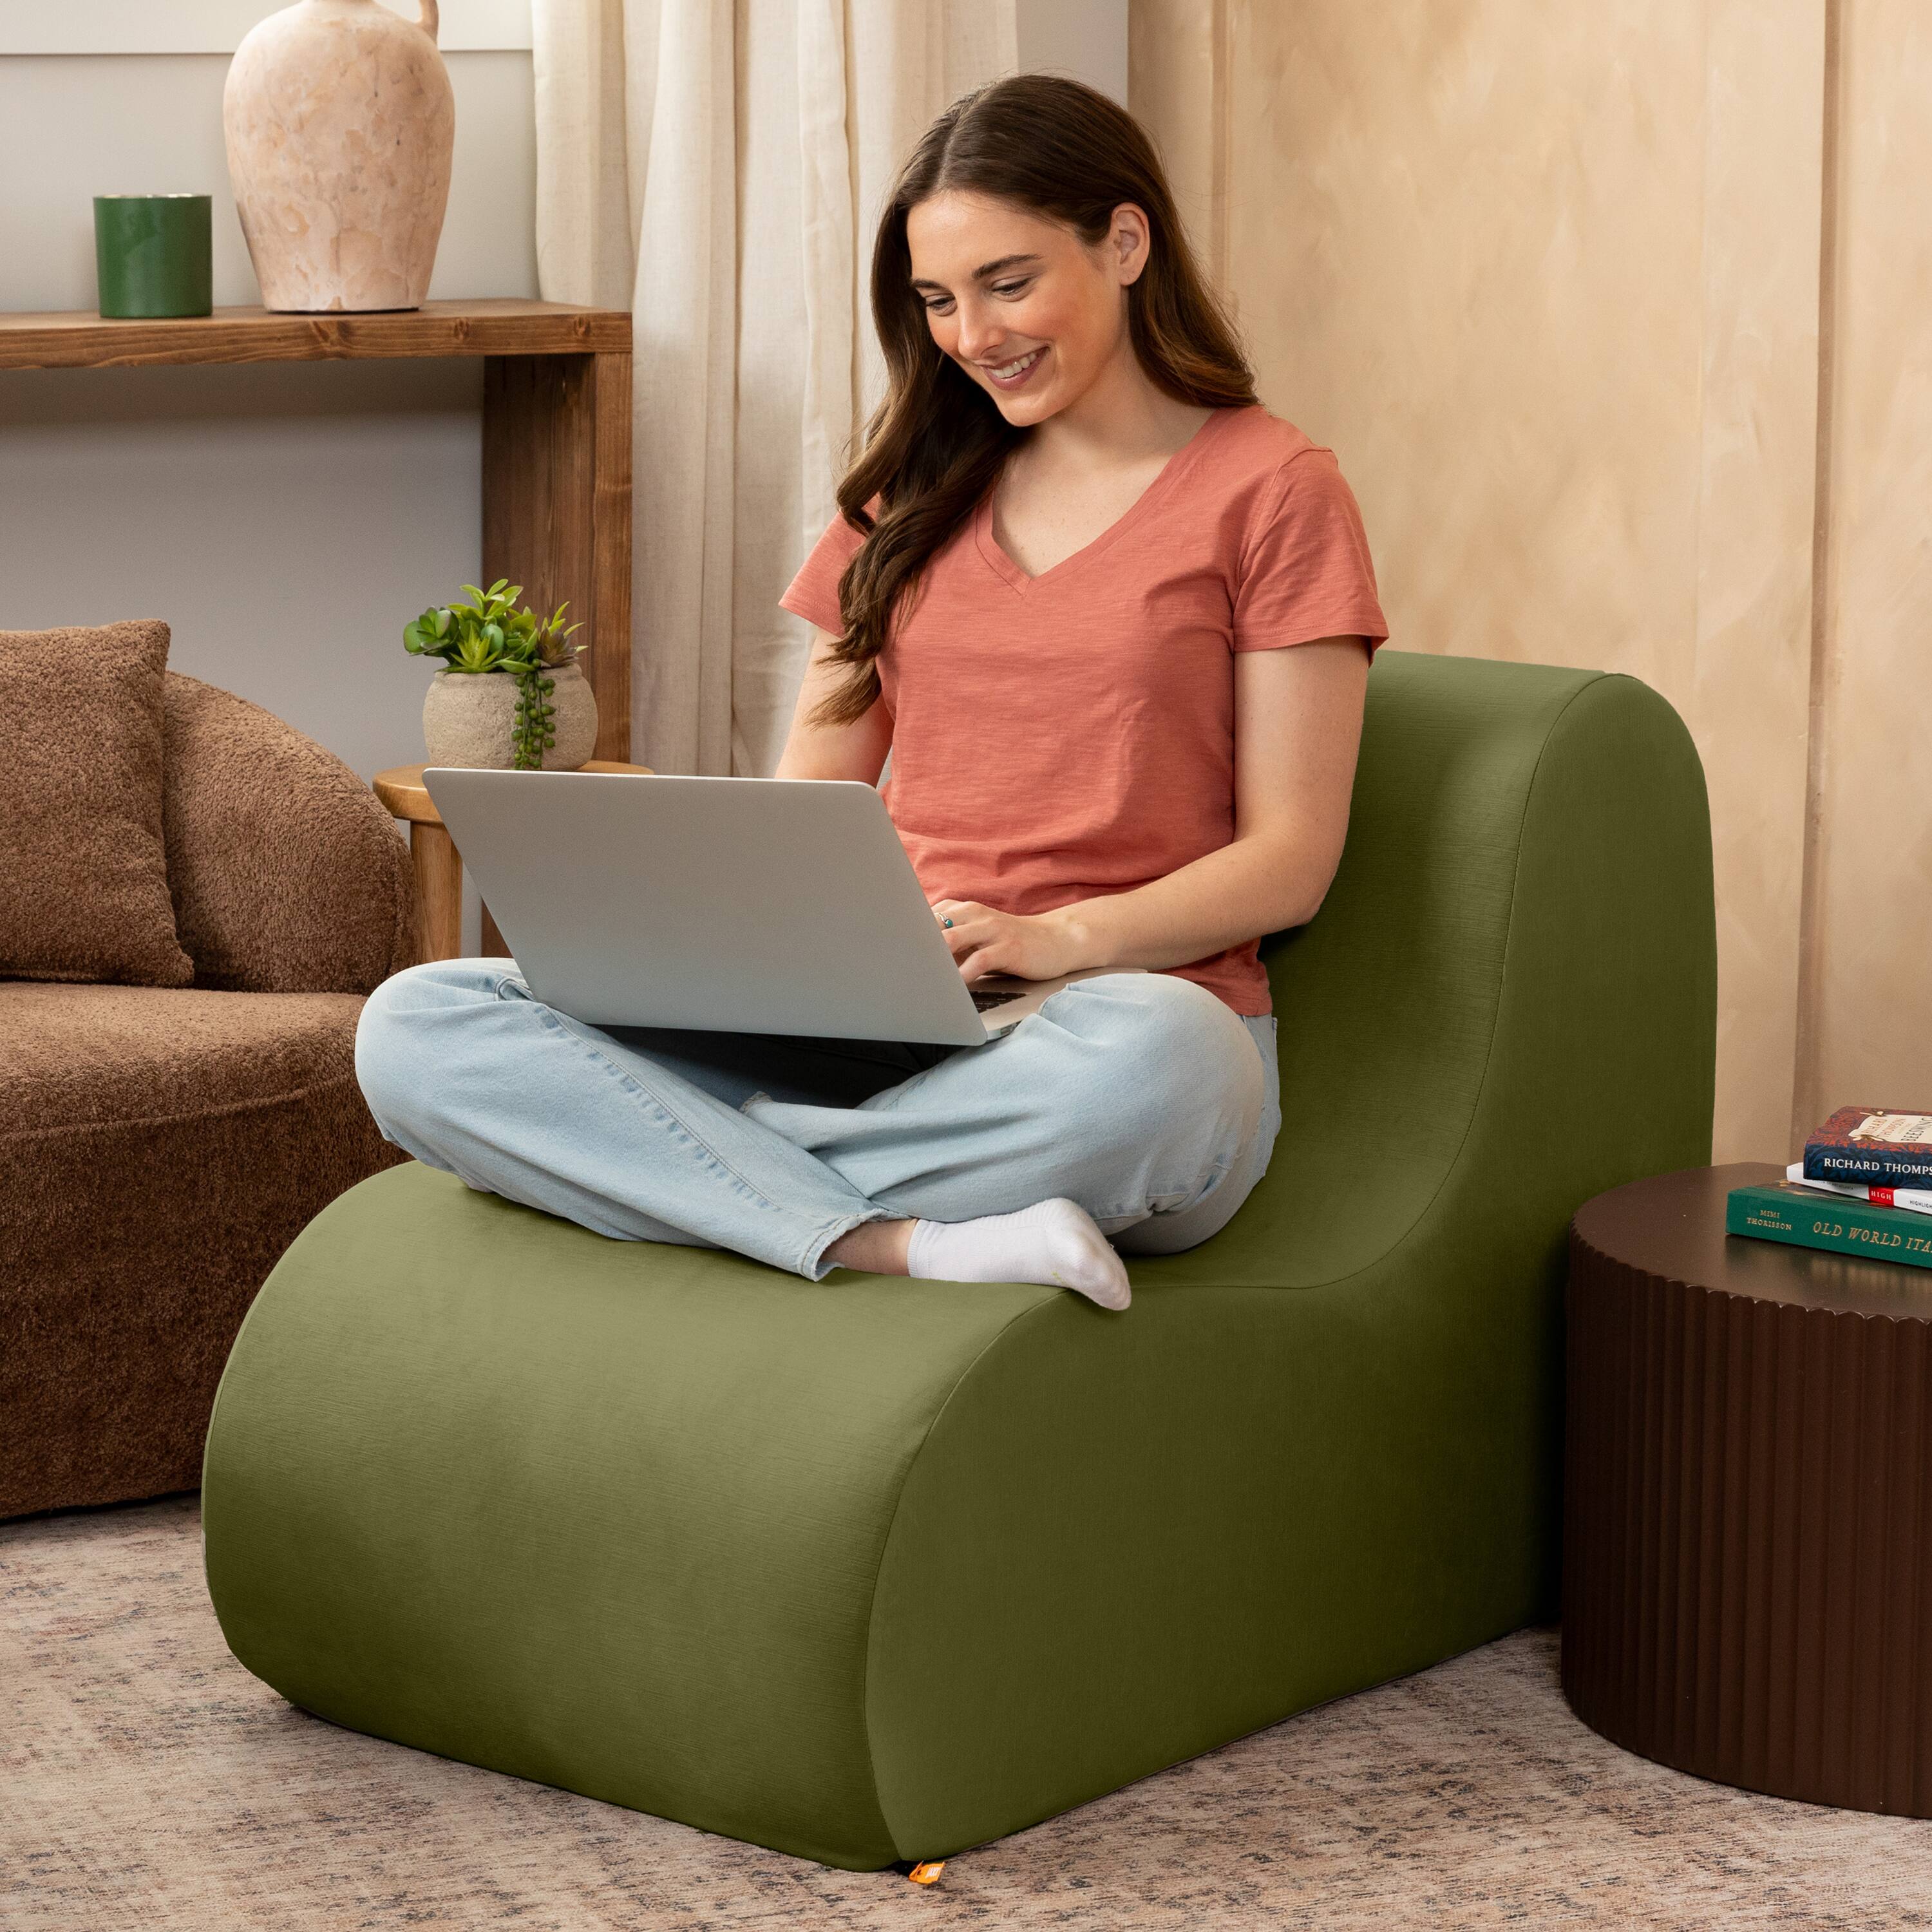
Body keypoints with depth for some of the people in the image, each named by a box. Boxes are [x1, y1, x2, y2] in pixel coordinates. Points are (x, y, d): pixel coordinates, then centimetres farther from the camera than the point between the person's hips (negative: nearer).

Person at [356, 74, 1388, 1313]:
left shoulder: (1271, 489, 7)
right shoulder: (915, 493, 24)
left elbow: (1289, 861, 0)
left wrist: (1057, 938, -18)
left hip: (1129, 1001, -5)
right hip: (876, 1027, 5)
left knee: (1146, 1060, -45)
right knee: (413, 1029, -19)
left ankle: (697, 1171, -27)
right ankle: (910, 1247, -33)